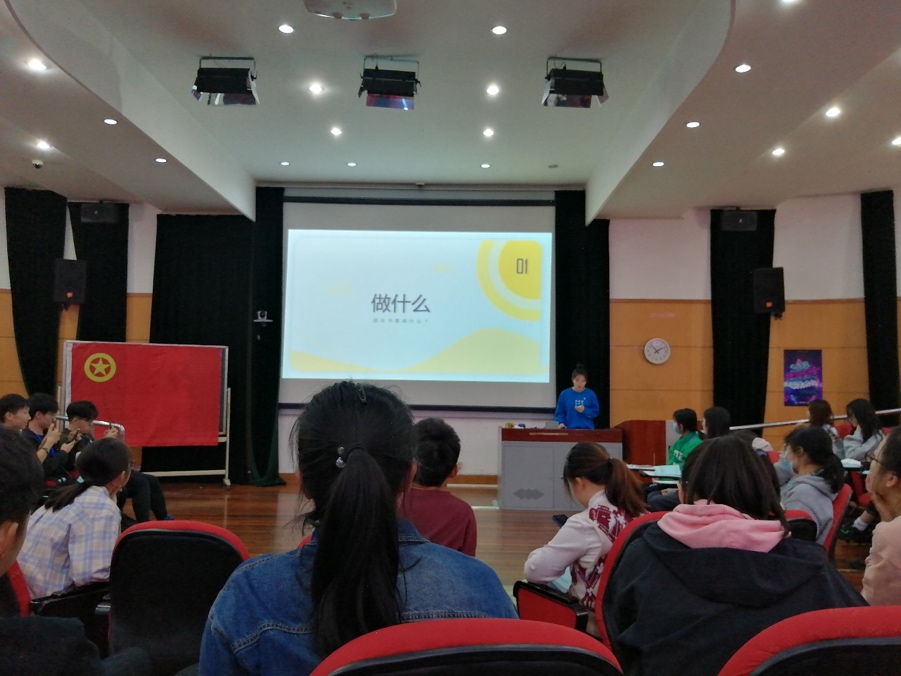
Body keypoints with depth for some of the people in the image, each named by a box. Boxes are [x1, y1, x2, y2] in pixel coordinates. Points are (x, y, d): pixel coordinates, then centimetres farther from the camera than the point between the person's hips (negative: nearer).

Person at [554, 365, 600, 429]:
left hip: (587, 429, 0)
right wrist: (561, 423, -15)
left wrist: (585, 410, -13)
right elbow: (559, 413, 3)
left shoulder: (591, 394, 1)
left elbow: (596, 412, 4)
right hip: (570, 429, 0)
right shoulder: (564, 394, 0)